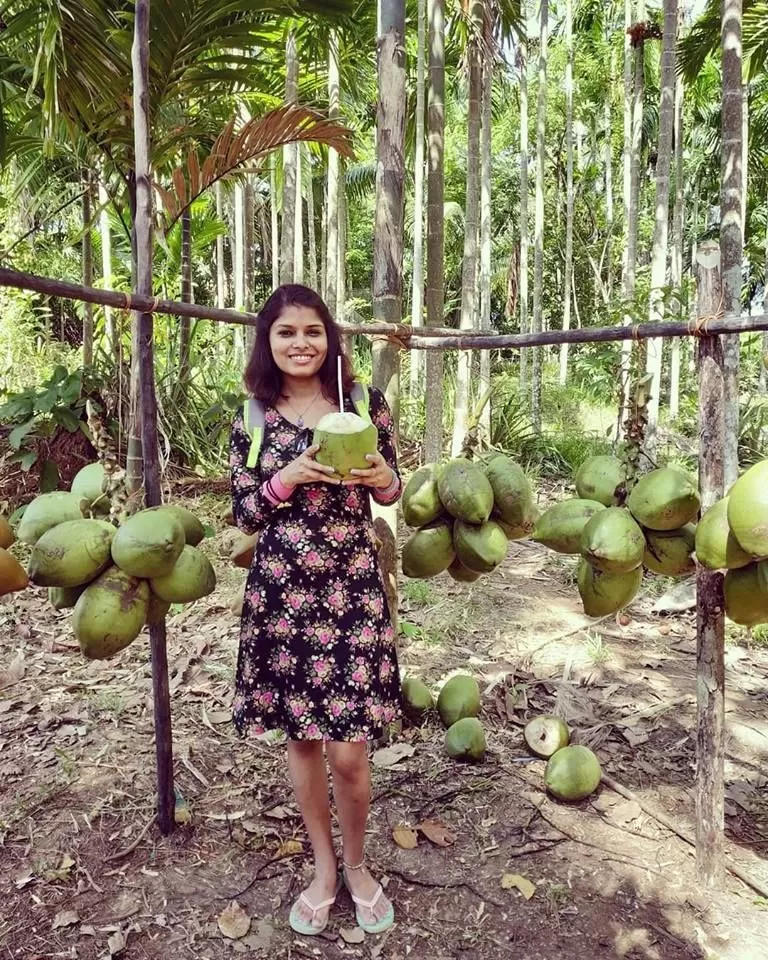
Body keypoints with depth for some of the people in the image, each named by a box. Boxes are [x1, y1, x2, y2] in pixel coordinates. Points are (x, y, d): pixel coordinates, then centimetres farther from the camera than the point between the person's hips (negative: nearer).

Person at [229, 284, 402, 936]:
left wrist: (383, 478, -14)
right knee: (302, 738, 14)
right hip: (281, 592, 1)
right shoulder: (252, 420, 2)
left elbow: (390, 493, 9)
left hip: (352, 589, -1)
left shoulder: (365, 404, 1)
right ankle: (324, 867, 38)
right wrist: (290, 479, -14)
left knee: (349, 752, 1)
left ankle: (356, 864, 32)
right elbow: (244, 516, 3)